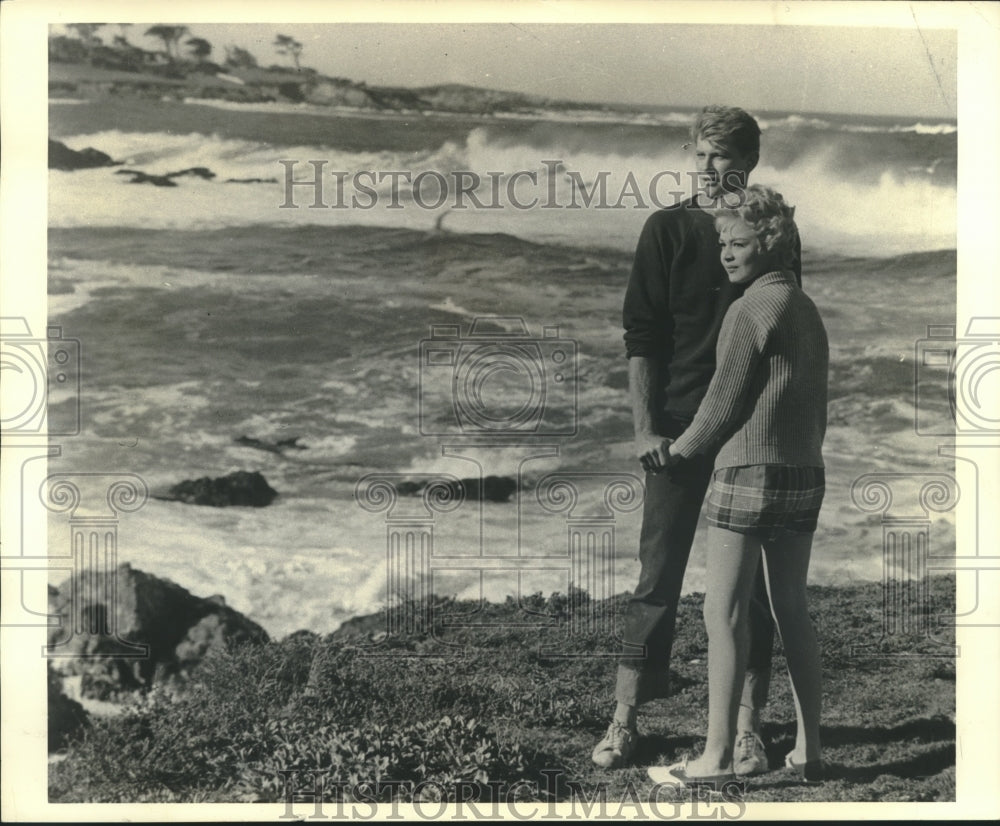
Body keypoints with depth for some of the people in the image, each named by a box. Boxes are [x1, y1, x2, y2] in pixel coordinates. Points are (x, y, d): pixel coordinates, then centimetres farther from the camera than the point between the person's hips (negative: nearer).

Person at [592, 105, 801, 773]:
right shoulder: (668, 230, 1)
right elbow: (641, 335, -3)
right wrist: (645, 428, -9)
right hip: (679, 429, -1)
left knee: (751, 581, 5)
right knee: (659, 578, 3)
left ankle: (747, 725, 16)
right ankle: (625, 719, 13)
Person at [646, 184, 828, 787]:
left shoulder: (751, 309, -12)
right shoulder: (808, 310, 14)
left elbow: (724, 403, -11)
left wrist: (678, 451, 3)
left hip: (750, 473, -9)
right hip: (806, 476, 9)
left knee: (725, 613, -3)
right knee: (793, 610, 13)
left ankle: (718, 757, 1)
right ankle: (809, 750, 18)